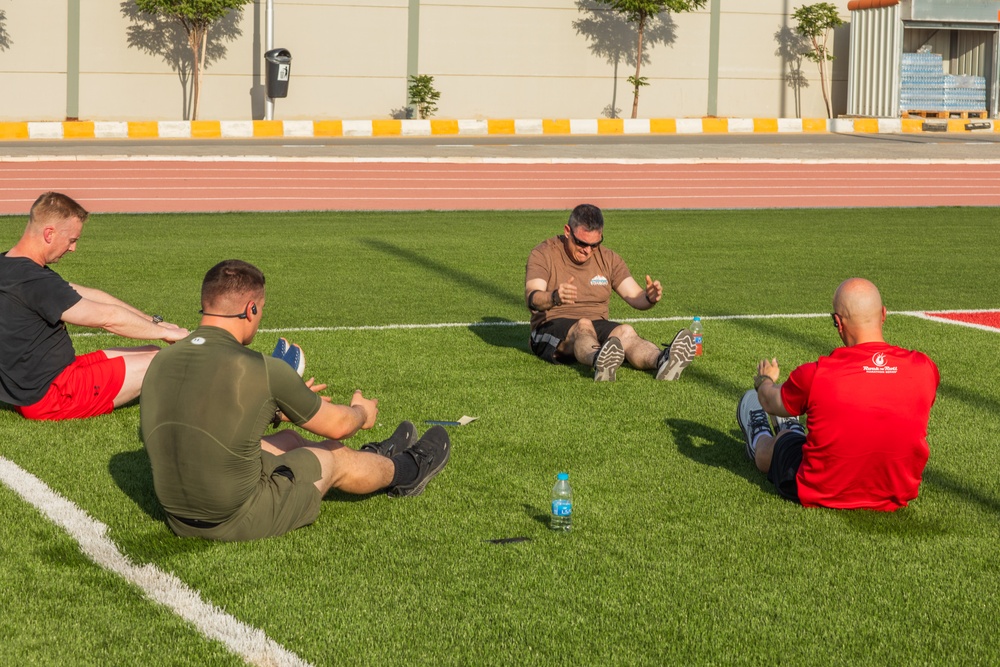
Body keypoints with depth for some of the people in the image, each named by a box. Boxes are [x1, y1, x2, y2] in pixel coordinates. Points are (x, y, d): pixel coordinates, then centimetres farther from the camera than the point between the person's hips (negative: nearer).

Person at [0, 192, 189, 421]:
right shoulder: (34, 282, -26)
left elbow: (88, 296, 9)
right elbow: (107, 318, -21)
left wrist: (154, 322, 8)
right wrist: (165, 332, -8)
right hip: (50, 397, -10)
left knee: (151, 352, 15)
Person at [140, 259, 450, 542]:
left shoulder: (161, 362, -2)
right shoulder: (262, 370, -20)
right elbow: (336, 426, -2)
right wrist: (361, 413, 22)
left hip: (180, 519, 6)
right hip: (240, 522, -6)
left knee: (287, 440, 27)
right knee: (334, 456, 18)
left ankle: (376, 459, 52)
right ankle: (405, 471, 48)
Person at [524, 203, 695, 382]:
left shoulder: (608, 258, 11)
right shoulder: (544, 254, -3)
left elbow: (636, 298, 2)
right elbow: (531, 298, -19)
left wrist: (649, 298, -23)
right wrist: (554, 297, -43)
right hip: (551, 328, -4)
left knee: (625, 331, -29)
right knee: (583, 326, -37)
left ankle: (661, 361, -60)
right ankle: (600, 364, -72)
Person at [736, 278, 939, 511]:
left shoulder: (816, 375, -24)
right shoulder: (924, 369, -16)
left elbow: (771, 403, 0)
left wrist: (764, 381, 26)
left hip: (822, 496, -3)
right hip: (896, 497, 3)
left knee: (775, 448, 31)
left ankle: (758, 441, 66)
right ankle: (793, 431, 67)